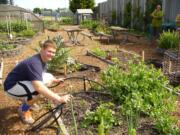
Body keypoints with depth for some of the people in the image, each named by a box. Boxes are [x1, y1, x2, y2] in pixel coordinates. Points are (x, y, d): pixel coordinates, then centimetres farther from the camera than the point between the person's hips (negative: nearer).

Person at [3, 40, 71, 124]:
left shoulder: (42, 60, -2)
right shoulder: (35, 63, -32)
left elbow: (42, 76, 17)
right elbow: (39, 87, -44)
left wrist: (55, 80, 5)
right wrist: (59, 99, -44)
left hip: (24, 82, 9)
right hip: (12, 86, -9)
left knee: (49, 77, 1)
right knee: (37, 90, -34)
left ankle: (27, 100, 15)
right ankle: (23, 110, -4)